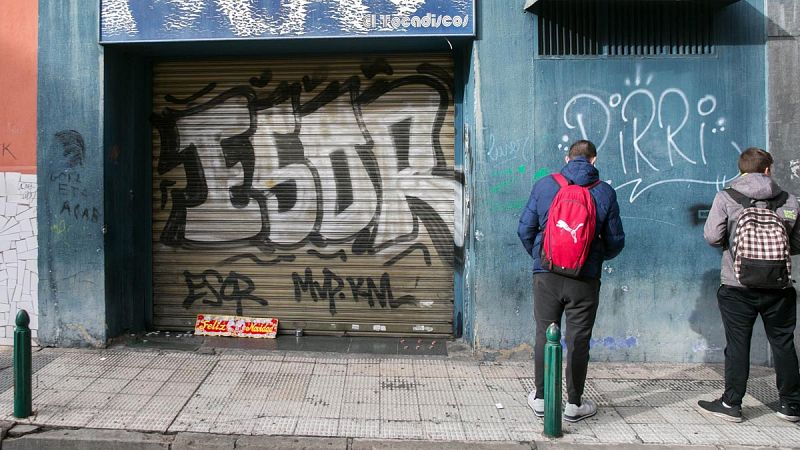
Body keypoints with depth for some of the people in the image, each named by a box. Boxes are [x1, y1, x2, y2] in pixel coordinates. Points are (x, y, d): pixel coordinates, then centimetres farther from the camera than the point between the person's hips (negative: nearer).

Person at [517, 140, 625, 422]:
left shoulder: (543, 186, -1)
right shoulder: (605, 192, -1)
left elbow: (525, 230, 1)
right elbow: (615, 241, 3)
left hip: (546, 275, 1)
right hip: (585, 279, -1)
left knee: (544, 335, 12)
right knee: (578, 339, 7)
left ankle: (541, 399, 21)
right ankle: (574, 404, 18)